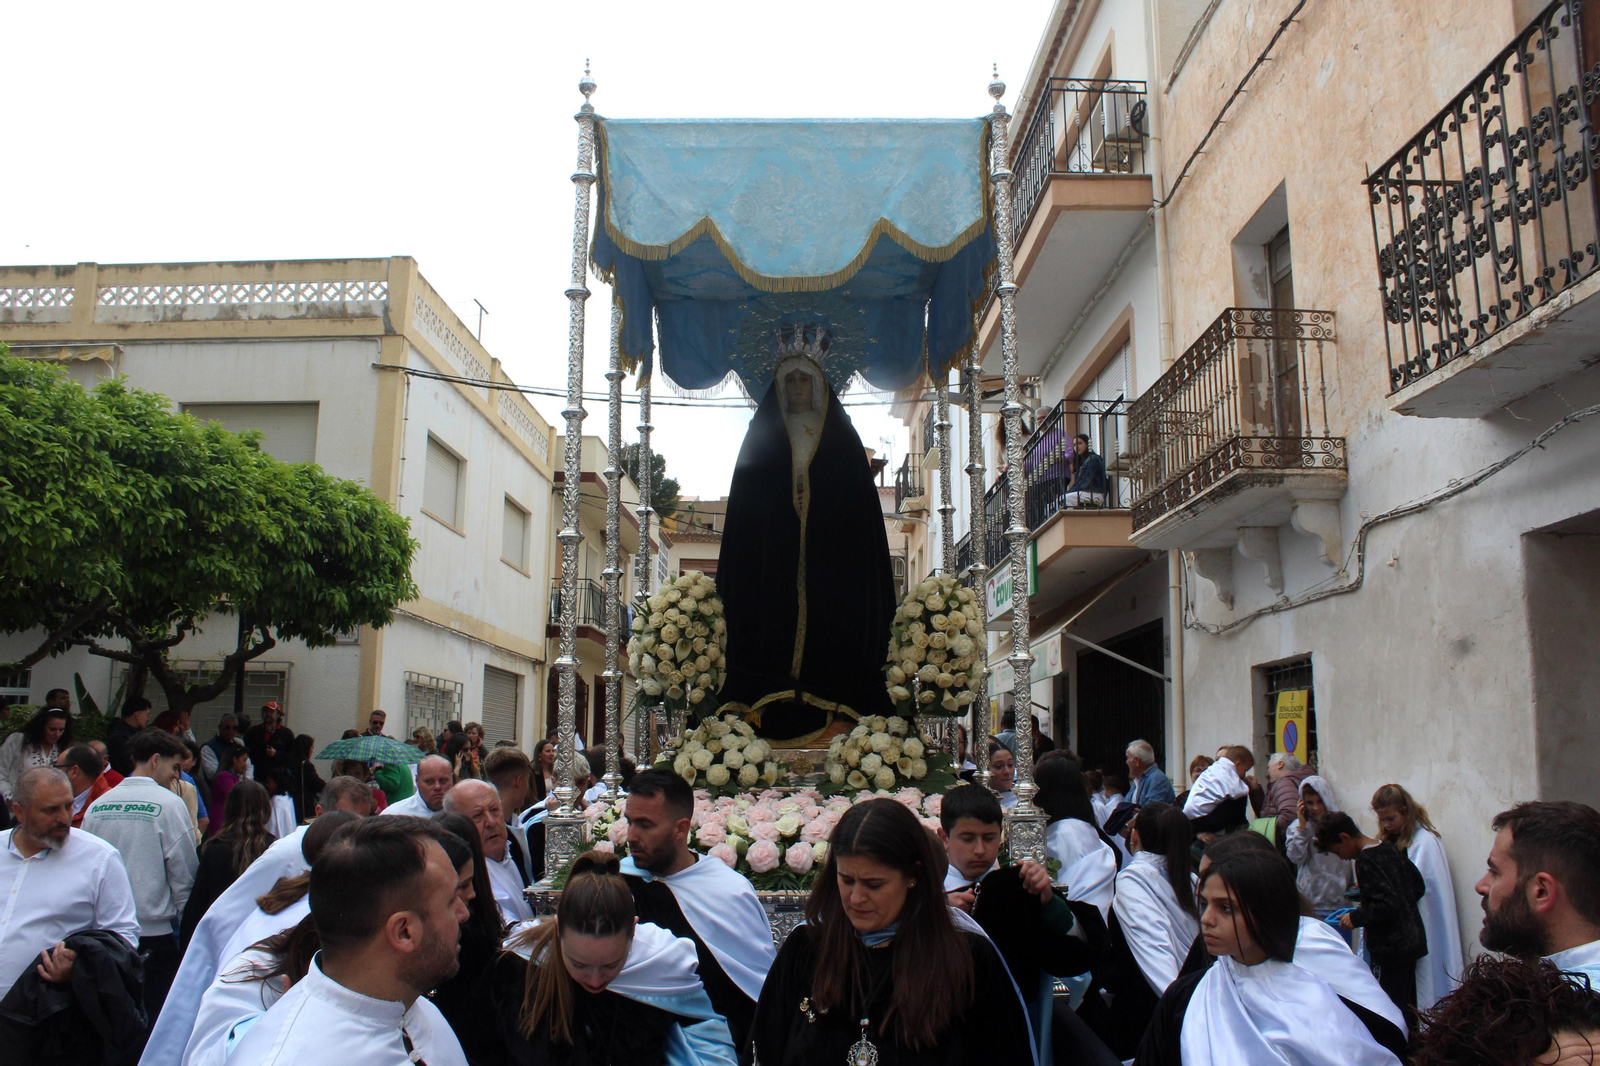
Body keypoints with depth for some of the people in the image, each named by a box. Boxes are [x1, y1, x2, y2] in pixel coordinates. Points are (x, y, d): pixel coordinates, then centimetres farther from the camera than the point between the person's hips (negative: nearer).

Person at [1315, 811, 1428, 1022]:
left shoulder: (1366, 860, -19)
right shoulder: (1389, 848, 6)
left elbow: (1386, 905, -26)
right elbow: (1418, 886, 13)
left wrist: (1356, 918, -14)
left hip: (1390, 947, -9)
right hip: (1411, 940, 9)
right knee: (1406, 1007, 18)